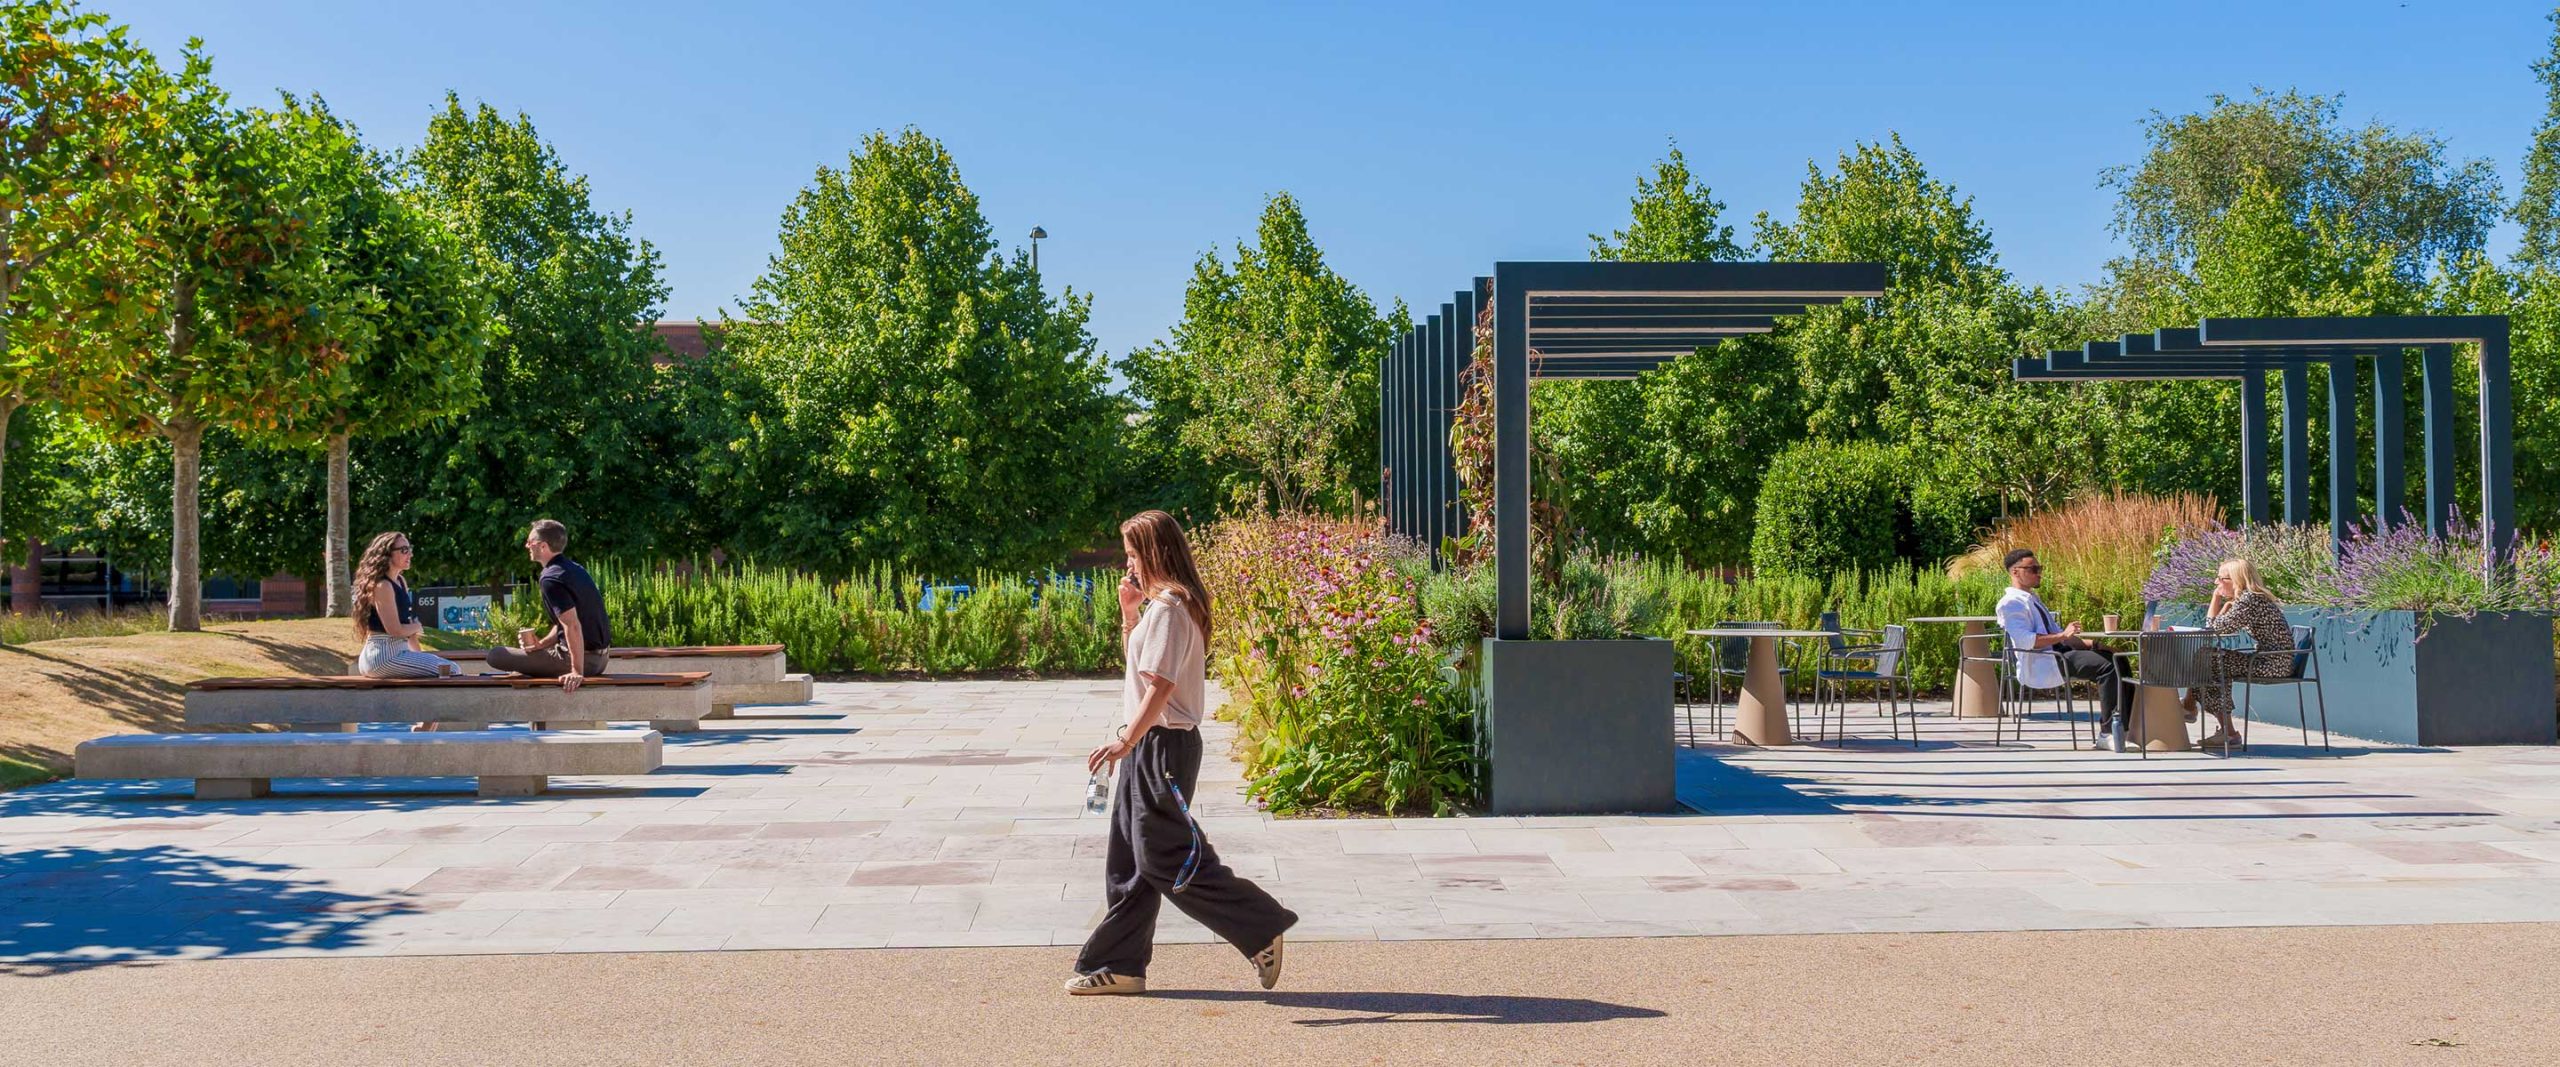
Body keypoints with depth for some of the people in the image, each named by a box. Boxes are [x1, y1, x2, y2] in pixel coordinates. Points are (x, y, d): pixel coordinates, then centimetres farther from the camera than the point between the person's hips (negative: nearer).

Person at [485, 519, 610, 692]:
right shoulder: (574, 568, 10)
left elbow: (573, 626, -27)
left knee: (495, 655, -3)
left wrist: (577, 672, -27)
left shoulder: (551, 579, -19)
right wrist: (542, 643, 7)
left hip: (583, 658, -9)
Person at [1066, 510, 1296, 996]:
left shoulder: (1167, 608, -17)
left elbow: (1160, 685, -24)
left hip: (1163, 744, -10)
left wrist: (1126, 742, -27)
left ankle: (1262, 925, 0)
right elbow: (1139, 661, 27)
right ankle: (1119, 963, 17)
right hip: (1149, 745, 10)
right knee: (1128, 858, 11)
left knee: (1164, 857, -8)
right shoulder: (1159, 605, 15)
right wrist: (1128, 612, 15)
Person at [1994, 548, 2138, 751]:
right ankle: (2109, 731, -22)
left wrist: (2085, 644, 12)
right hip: (2038, 664, -10)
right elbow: (2025, 640, -22)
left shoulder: (2033, 599, 25)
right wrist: (2063, 636, -23)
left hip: (2058, 653, 10)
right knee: (2106, 668, -24)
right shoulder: (2010, 603, -8)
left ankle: (2127, 725, -6)